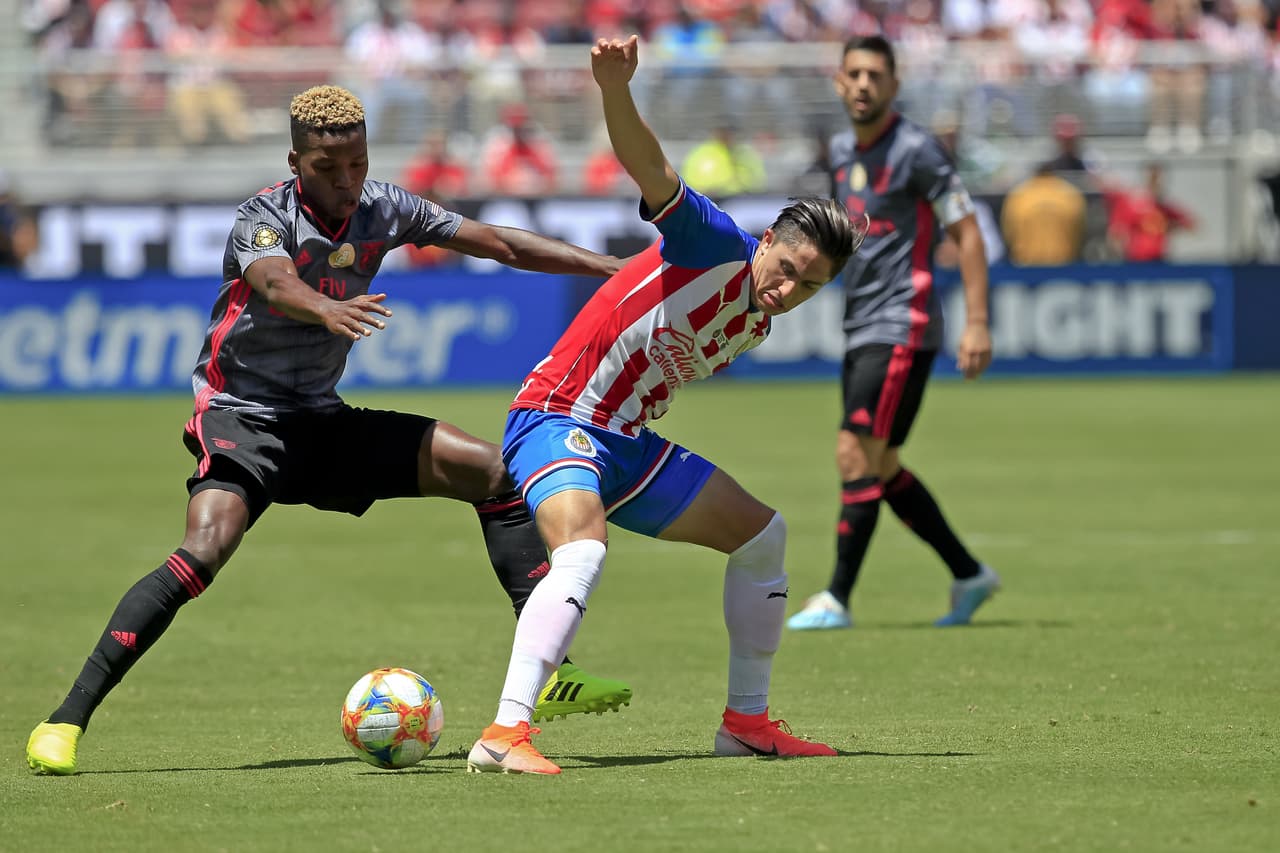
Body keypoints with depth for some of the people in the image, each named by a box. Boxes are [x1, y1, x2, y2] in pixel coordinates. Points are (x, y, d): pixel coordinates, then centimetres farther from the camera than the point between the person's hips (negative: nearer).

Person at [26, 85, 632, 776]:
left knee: (496, 472, -2)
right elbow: (274, 282, -40)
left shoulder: (382, 209, 1)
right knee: (205, 550, -32)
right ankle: (66, 721, -28)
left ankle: (551, 677, 2)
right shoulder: (267, 215, -17)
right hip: (242, 415, -6)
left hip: (322, 420, 6)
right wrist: (326, 309, -63)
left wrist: (612, 266, 0)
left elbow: (500, 244, 4)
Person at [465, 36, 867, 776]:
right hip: (557, 421, -10)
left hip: (627, 443, 10)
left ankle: (747, 720, 23)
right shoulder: (718, 248, -12)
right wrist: (616, 92, -44)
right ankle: (506, 734, -45)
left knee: (762, 533, 15)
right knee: (584, 549, -36)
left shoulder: (755, 324, 13)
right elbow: (651, 170, -28)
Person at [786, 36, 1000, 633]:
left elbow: (966, 232, -12)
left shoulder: (916, 150, -11)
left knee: (856, 456, -14)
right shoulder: (841, 151, 12)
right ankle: (969, 576, 24)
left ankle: (837, 599, -11)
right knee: (882, 470, 12)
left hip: (901, 330, -9)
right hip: (859, 331, 9)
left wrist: (977, 323, -17)